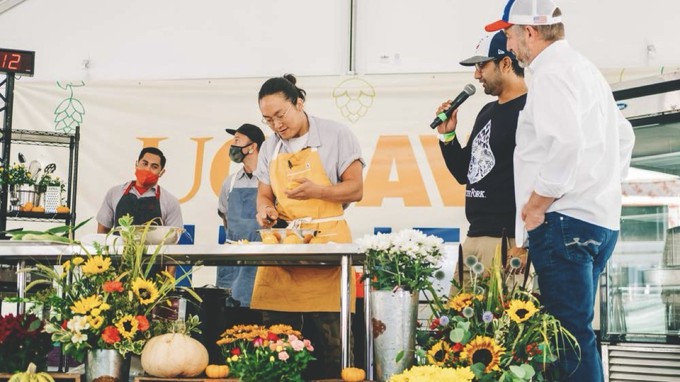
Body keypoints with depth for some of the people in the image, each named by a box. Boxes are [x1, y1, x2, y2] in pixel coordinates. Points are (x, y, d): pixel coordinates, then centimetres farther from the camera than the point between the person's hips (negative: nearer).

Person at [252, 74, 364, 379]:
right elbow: (264, 194, 17)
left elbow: (355, 189, -4)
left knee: (329, 339, -4)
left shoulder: (336, 135, -2)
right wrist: (264, 210, -6)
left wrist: (317, 191, -20)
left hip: (327, 242, -4)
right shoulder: (270, 148, 13)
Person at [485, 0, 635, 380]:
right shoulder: (584, 67, 22)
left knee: (570, 335, -9)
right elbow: (624, 136, 29)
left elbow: (566, 143, -23)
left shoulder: (552, 72, -9)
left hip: (565, 221, -10)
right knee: (577, 331, 15)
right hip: (601, 218, 10)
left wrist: (538, 203, -15)